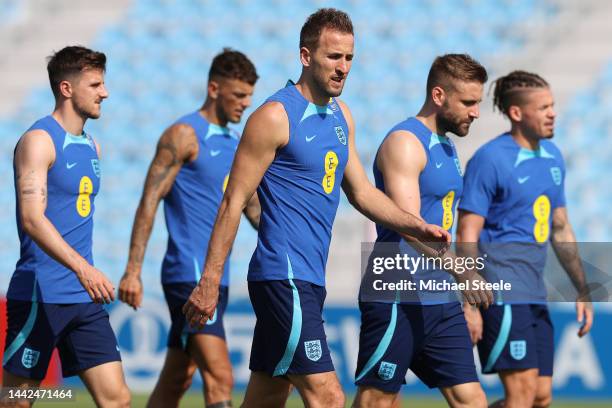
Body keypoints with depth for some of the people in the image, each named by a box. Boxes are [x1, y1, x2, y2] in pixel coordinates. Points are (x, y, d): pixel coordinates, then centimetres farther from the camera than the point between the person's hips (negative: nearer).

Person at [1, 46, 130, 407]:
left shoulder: (91, 147, 15)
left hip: (84, 297, 7)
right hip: (39, 294, -7)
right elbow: (32, 219, -22)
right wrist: (82, 268, -33)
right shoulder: (39, 140, -10)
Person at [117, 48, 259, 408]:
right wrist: (133, 270, -17)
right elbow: (149, 201, -11)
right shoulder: (184, 135, -7)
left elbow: (253, 209, 25)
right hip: (189, 274, -9)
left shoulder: (236, 145, 18)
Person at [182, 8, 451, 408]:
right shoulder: (276, 116, -11)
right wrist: (209, 281, -14)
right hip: (283, 278, -9)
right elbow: (233, 202, -11)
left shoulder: (341, 116, 14)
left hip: (309, 280, 9)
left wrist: (419, 228, 8)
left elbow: (360, 191, 22)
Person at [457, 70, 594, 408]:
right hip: (500, 288, -8)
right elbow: (467, 236, -12)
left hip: (534, 292, 8)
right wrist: (469, 304, -18)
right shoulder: (490, 159, -10)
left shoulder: (552, 157, 14)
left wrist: (582, 292, 19)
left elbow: (560, 230, 23)